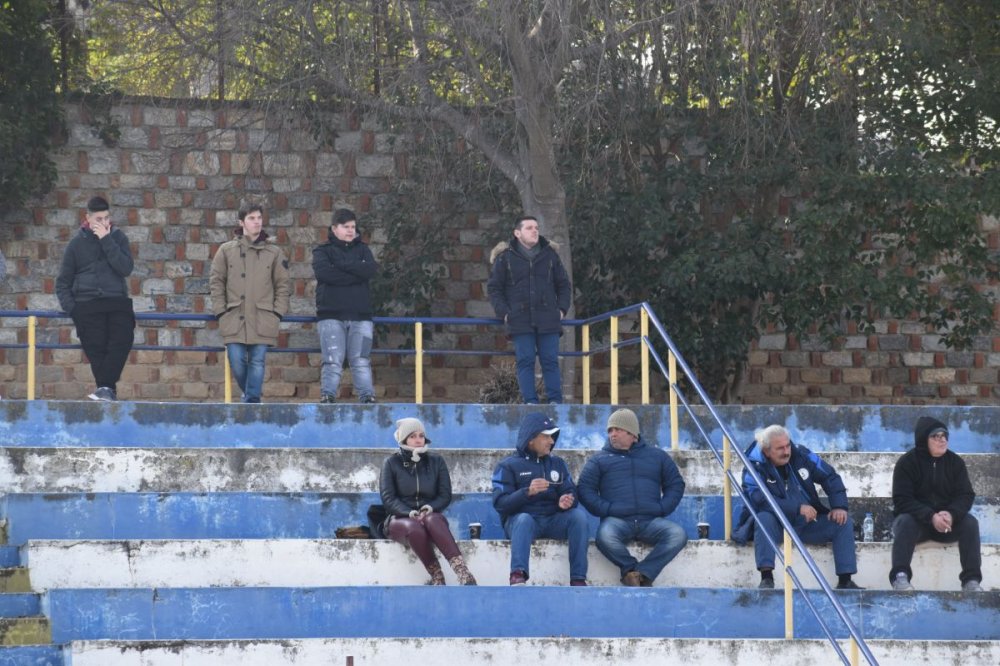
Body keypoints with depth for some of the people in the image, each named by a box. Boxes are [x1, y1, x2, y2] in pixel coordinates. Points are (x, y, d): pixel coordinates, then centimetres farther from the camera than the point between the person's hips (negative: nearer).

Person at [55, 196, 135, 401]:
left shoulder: (118, 237, 9)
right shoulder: (77, 243, 8)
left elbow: (126, 269, -7)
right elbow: (63, 282, 13)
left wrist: (106, 241, -10)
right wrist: (71, 308, -1)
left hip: (117, 301, 0)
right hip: (87, 305, 0)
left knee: (122, 339, -24)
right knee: (96, 346, -17)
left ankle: (106, 387, -27)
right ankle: (108, 390, -14)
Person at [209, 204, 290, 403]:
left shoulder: (274, 253, 9)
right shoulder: (226, 250, 8)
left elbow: (284, 284, 9)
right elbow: (216, 282, 8)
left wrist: (277, 312, -1)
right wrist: (220, 310, 0)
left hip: (262, 320, 0)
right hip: (234, 319, 0)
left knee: (257, 363, -4)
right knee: (237, 363, -2)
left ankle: (252, 400, 0)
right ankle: (251, 396, 19)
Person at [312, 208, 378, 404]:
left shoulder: (362, 250, 16)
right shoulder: (323, 251, 8)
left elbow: (371, 270, -6)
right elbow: (323, 272, -14)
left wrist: (342, 264, -8)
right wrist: (356, 275, -11)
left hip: (360, 315, 2)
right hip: (331, 315, -2)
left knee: (361, 361, -1)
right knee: (333, 361, -9)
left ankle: (367, 397, -1)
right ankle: (327, 397, -11)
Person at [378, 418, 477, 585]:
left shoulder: (436, 461, 13)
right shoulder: (391, 463, 7)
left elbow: (445, 495, 8)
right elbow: (387, 498, -2)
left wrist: (430, 508, -15)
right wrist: (409, 513, -20)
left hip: (431, 516, 1)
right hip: (400, 520, -1)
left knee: (432, 520, -38)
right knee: (414, 528, -39)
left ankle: (462, 573, -56)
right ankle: (437, 577, -38)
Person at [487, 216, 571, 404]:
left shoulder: (550, 254, 11)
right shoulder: (505, 257, 4)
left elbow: (563, 284, 18)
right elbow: (493, 287, 7)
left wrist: (562, 309, 5)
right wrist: (503, 312, -4)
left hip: (548, 320, 2)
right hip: (521, 321, -2)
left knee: (550, 361, 0)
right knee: (525, 361, -4)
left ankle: (555, 401, 2)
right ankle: (530, 401, -3)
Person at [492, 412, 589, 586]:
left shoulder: (557, 464, 19)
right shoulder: (508, 466, 5)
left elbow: (571, 493, 9)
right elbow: (500, 503, -7)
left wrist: (567, 501, -17)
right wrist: (527, 492, -24)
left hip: (554, 521, 4)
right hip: (519, 520, -4)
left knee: (579, 514, -24)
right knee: (524, 519, -37)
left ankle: (578, 579, -30)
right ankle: (518, 576, -56)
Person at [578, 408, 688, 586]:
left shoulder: (657, 456, 21)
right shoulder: (599, 460, 17)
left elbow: (676, 484, 20)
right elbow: (585, 489, 9)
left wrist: (662, 508, 2)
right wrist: (605, 509, -7)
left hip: (650, 521, 1)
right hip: (617, 520, -1)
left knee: (678, 534, -29)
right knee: (605, 536, -38)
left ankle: (642, 573, -27)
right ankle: (631, 569, -15)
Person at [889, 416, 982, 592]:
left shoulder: (955, 462, 1)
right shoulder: (907, 462, -9)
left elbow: (966, 495, -5)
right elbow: (902, 500, -17)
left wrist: (951, 514, -29)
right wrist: (931, 517, -32)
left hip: (948, 520, 3)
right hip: (916, 519, -3)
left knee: (970, 522, -24)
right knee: (906, 522, -34)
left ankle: (972, 580, -30)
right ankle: (900, 577, -46)